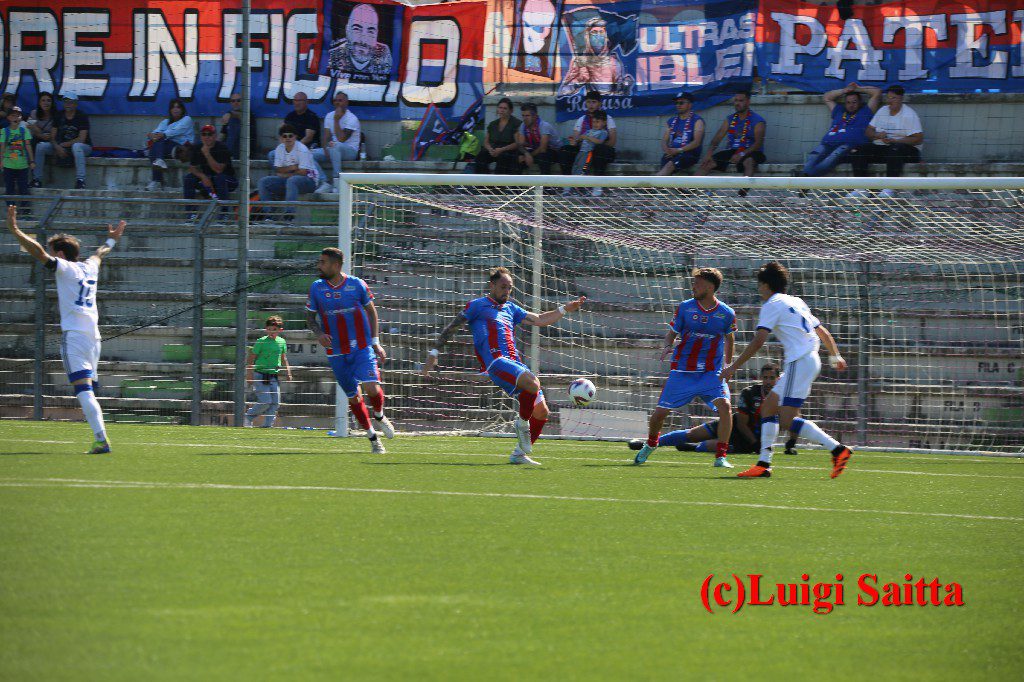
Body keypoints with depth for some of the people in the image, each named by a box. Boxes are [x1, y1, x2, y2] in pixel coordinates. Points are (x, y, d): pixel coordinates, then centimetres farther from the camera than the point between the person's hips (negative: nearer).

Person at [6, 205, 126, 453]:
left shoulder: (65, 268, -1)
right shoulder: (90, 268, 18)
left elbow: (38, 251, -12)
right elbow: (100, 253, 40)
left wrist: (14, 229, -11)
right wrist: (111, 240, 60)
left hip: (74, 334, -8)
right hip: (93, 336, 8)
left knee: (83, 390, -16)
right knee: (90, 391, 11)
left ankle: (101, 439, -28)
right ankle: (100, 439, 5)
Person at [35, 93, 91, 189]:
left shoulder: (82, 116, -9)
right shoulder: (59, 116, 5)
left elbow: (81, 139, -16)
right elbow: (53, 137, 2)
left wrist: (63, 145, -16)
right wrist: (57, 147, -19)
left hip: (84, 146, -5)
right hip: (62, 147, 5)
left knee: (76, 146, -42)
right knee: (40, 146, -13)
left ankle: (80, 180, -46)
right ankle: (37, 179, -11)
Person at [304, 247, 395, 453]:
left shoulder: (356, 284, -3)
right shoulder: (317, 288, 1)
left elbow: (371, 311, 9)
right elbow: (310, 317, 10)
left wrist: (375, 342, 4)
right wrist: (319, 334, -11)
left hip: (362, 347, -2)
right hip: (336, 353, 2)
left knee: (371, 387, -19)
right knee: (354, 397, 3)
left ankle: (379, 416, 12)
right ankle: (372, 436, 19)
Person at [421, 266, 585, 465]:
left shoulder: (510, 308, 26)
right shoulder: (478, 305, 8)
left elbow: (538, 320, 28)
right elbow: (451, 328, 8)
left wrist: (565, 309, 19)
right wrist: (434, 353, 1)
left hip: (515, 363, 8)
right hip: (496, 362, -8)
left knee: (541, 412, 1)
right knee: (533, 383, -33)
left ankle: (519, 454, 12)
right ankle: (522, 424, -12)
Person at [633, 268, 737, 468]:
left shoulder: (726, 313, -3)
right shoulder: (685, 307, -2)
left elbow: (729, 338, 14)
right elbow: (672, 333, 7)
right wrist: (668, 346, -14)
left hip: (712, 373, -1)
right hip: (682, 371, 1)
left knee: (725, 406, -24)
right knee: (660, 412, 1)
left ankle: (721, 457, -16)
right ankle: (650, 445, 34)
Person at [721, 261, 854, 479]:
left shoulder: (772, 304, -4)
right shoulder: (796, 302, 21)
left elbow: (758, 342, -12)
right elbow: (822, 332, 27)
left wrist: (733, 367, -9)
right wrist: (836, 357, 40)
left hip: (799, 361, -10)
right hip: (811, 360, 10)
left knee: (787, 420, -14)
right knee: (768, 407, 14)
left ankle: (838, 450, -20)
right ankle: (763, 464, 11)